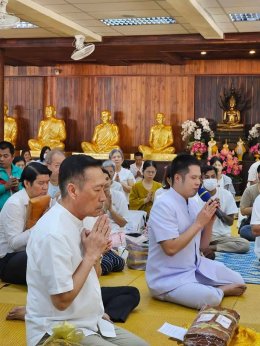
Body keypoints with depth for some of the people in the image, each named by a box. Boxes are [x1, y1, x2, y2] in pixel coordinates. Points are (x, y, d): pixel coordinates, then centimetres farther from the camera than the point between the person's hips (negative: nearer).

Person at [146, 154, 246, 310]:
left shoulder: (193, 202, 5)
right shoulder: (163, 205, -19)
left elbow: (203, 245, 10)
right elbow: (171, 248, -26)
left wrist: (210, 221, -7)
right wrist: (199, 222, -22)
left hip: (196, 266, 8)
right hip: (169, 278, -8)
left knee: (238, 281, 5)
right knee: (211, 298, -28)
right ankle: (220, 291, 1)